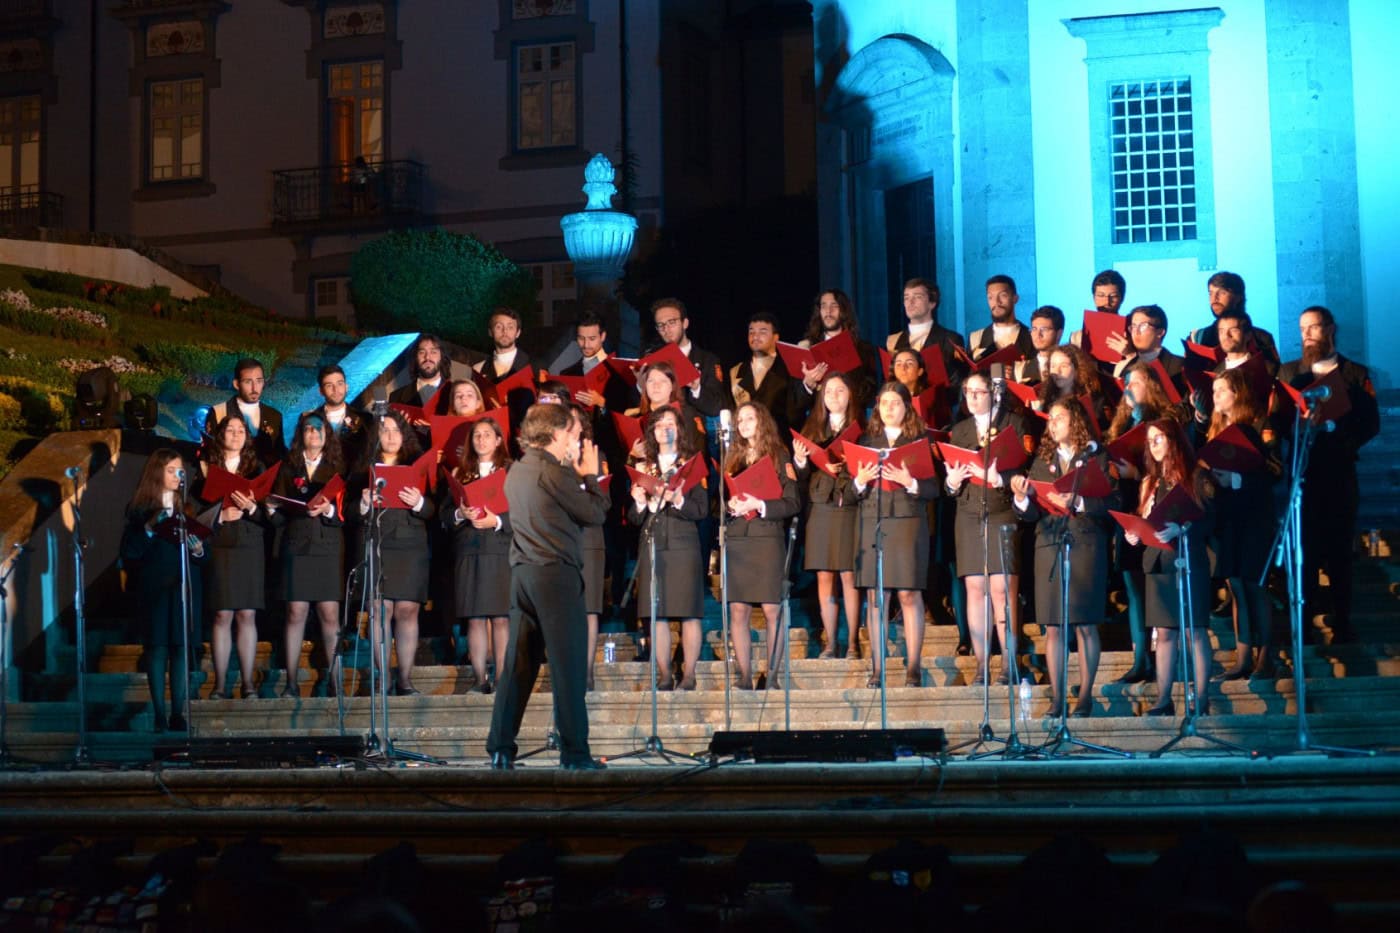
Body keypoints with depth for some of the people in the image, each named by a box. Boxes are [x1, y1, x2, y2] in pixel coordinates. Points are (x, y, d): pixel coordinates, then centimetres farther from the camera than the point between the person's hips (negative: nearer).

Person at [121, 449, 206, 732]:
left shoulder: (188, 507, 13)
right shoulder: (140, 508, 3)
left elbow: (203, 555, 13)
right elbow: (129, 552, -5)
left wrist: (198, 550, -9)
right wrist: (149, 529, -16)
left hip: (185, 585, 3)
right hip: (153, 587, -3)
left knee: (182, 646, -1)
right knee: (157, 647, -3)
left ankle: (178, 714, 1)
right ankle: (159, 716, -2)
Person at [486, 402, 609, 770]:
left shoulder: (517, 471, 14)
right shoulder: (553, 471, -12)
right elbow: (595, 513, -7)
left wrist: (576, 475, 17)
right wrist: (590, 475, 5)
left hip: (523, 574, 8)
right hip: (557, 574, -8)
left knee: (518, 663, 9)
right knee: (568, 664, -3)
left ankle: (501, 748, 9)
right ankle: (574, 751, -1)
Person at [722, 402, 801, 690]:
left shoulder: (779, 457, 5)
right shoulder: (732, 458, 18)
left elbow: (793, 503, -2)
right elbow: (719, 500, 17)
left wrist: (760, 505, -14)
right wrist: (730, 505, -5)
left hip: (768, 539, -4)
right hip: (736, 540, 4)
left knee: (772, 610, -5)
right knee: (738, 610, -1)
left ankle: (771, 675, 0)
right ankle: (745, 675, 2)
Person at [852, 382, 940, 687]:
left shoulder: (921, 441, 6)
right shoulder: (867, 441, 14)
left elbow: (934, 488, 0)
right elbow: (853, 489, 11)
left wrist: (910, 483, -17)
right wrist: (860, 481, -10)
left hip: (909, 521, -2)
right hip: (871, 521, 2)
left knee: (909, 594, -5)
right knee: (873, 597, 1)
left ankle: (914, 668, 0)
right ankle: (876, 669, 6)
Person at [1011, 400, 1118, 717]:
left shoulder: (1097, 458, 2)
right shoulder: (1042, 461, 14)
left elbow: (1112, 503, -8)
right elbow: (1033, 513, 9)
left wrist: (1078, 501, -20)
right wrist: (1021, 499, -11)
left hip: (1086, 545, -3)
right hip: (1049, 545, 4)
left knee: (1086, 625, 0)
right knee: (1053, 626, 2)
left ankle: (1085, 696, 7)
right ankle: (1056, 698, 8)